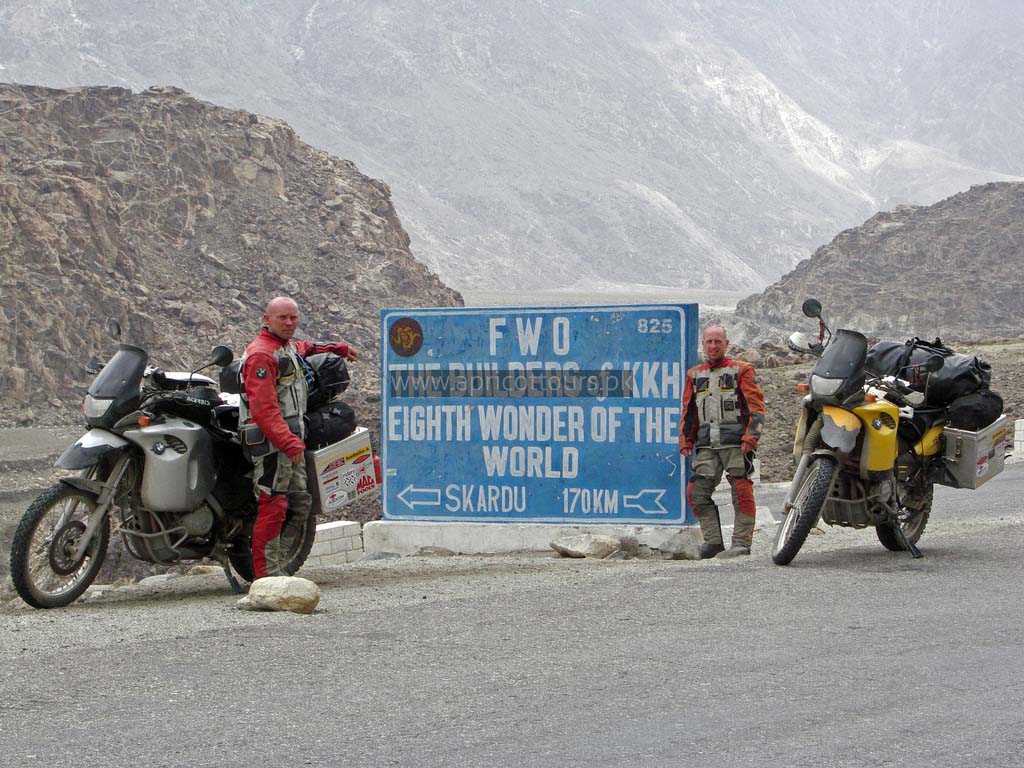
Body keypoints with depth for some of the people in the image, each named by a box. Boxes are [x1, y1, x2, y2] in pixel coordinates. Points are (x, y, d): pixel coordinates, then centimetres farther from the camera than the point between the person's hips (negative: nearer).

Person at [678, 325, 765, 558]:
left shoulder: (741, 370, 6)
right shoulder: (694, 375, 21)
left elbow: (756, 407, 0)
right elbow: (688, 411, 25)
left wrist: (750, 437, -11)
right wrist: (685, 441, 14)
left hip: (736, 442, -4)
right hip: (706, 445, 4)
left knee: (742, 492, -9)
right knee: (697, 492, -5)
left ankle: (741, 542, -5)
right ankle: (713, 541, -1)